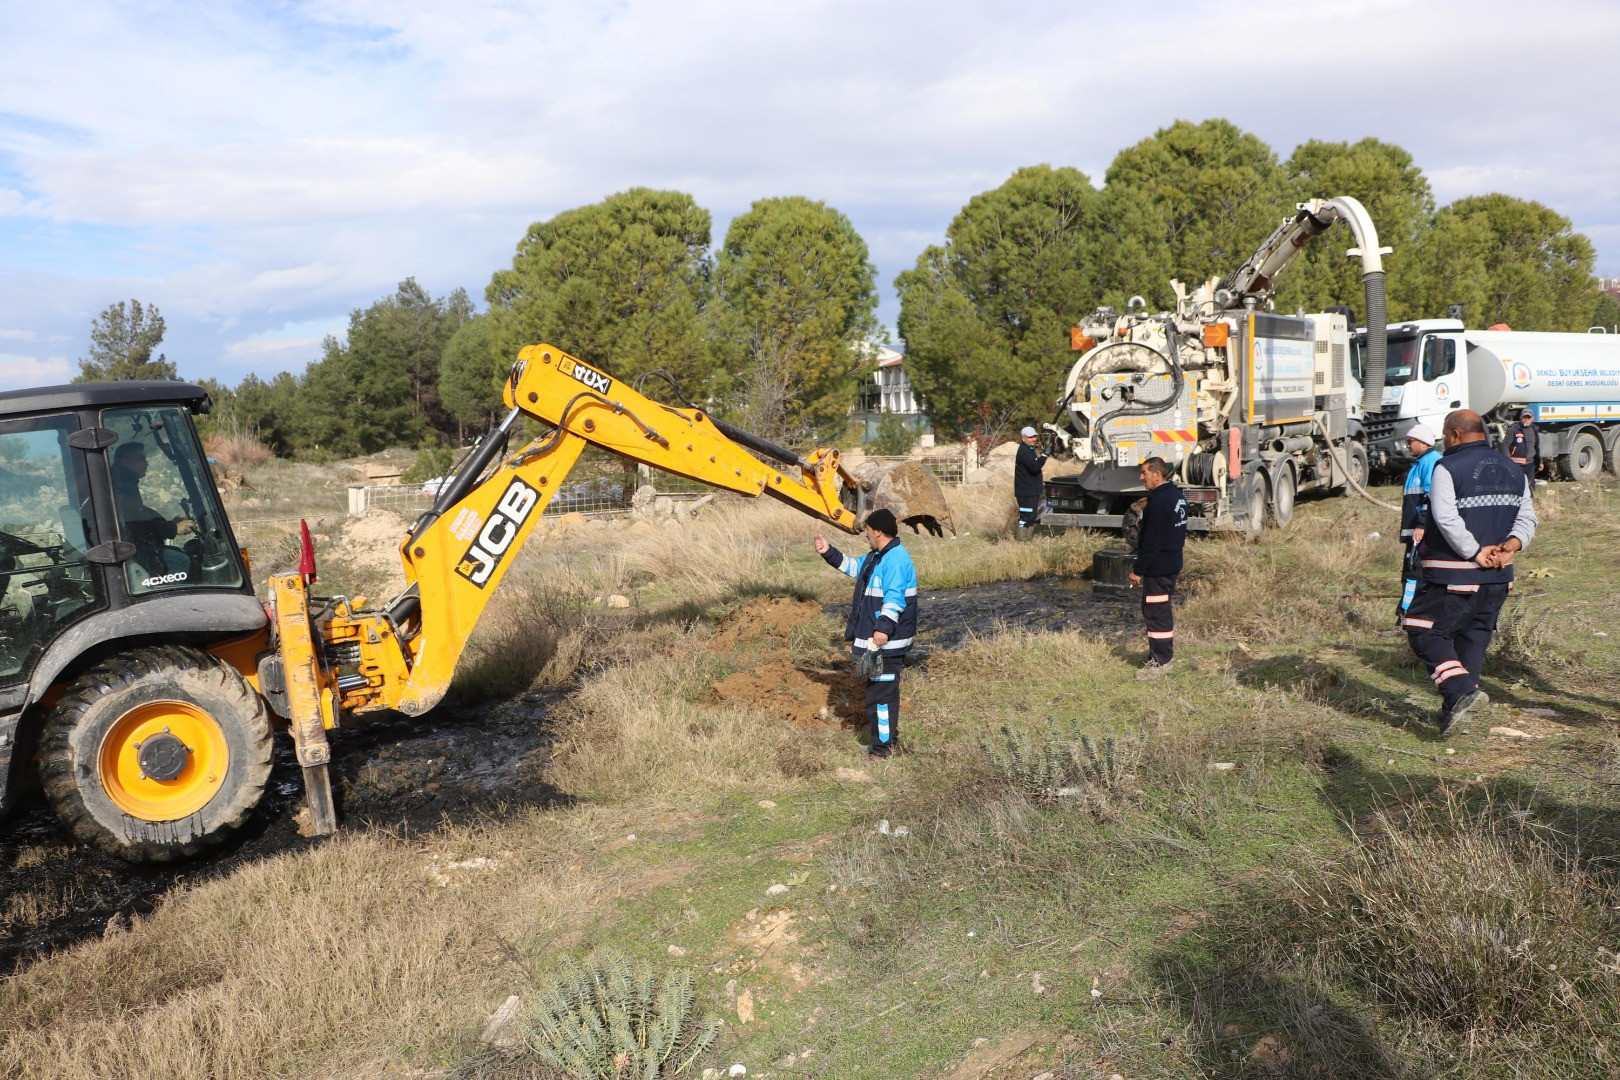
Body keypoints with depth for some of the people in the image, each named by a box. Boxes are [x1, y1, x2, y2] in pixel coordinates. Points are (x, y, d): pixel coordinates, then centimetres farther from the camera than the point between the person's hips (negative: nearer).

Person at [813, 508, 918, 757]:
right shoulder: (878, 556, 14)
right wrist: (829, 553, 26)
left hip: (887, 641, -11)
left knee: (881, 691, -5)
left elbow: (894, 598, -29)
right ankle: (888, 737, 32)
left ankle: (882, 746, 2)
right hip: (876, 638, 11)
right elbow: (855, 566, 32)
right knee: (882, 688, 20)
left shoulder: (895, 559, -20)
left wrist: (884, 628, -36)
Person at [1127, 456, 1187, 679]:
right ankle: (1165, 654, 26)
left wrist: (1138, 569, -17)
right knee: (1164, 610, 17)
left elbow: (1152, 542, -23)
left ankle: (1159, 661, -1)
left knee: (1155, 612, -5)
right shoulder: (1177, 495, 11)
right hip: (1173, 564, 11)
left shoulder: (1158, 502, -21)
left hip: (1158, 567, -11)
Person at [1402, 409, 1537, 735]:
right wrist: (1511, 544, -6)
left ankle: (1461, 690, -16)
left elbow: (1446, 519, -23)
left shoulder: (1448, 468, -11)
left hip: (1453, 576, -7)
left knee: (1425, 633, 1)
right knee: (1475, 637, 15)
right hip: (1498, 576, 7)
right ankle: (1457, 707, 20)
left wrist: (1475, 552, -17)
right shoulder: (1513, 470, 13)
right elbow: (1527, 518, 9)